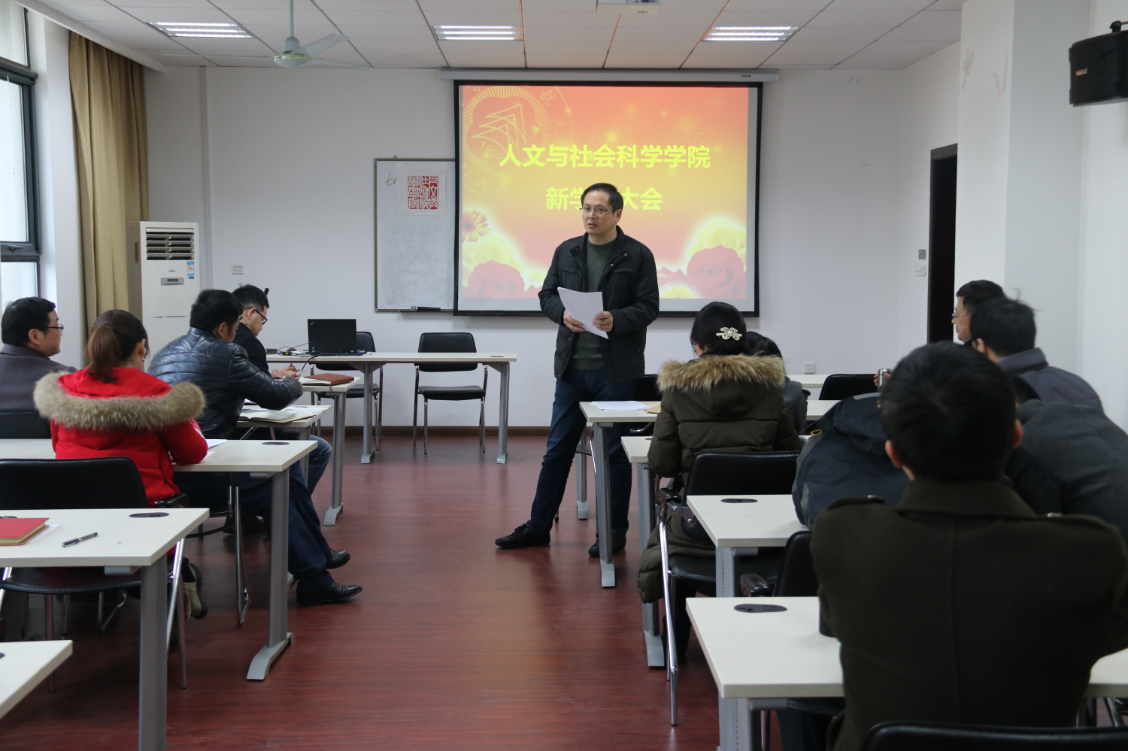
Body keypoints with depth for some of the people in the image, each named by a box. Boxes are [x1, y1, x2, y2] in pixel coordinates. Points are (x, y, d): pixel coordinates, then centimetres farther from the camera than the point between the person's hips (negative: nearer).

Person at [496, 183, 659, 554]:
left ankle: (615, 532, 19)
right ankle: (538, 526, 20)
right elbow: (547, 295, 10)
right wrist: (563, 313, -11)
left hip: (617, 370, -4)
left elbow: (648, 306, -6)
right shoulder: (566, 251, 9)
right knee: (557, 449, 10)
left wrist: (616, 320, -24)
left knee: (615, 453, 6)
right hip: (572, 367, 4)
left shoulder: (638, 255, -3)